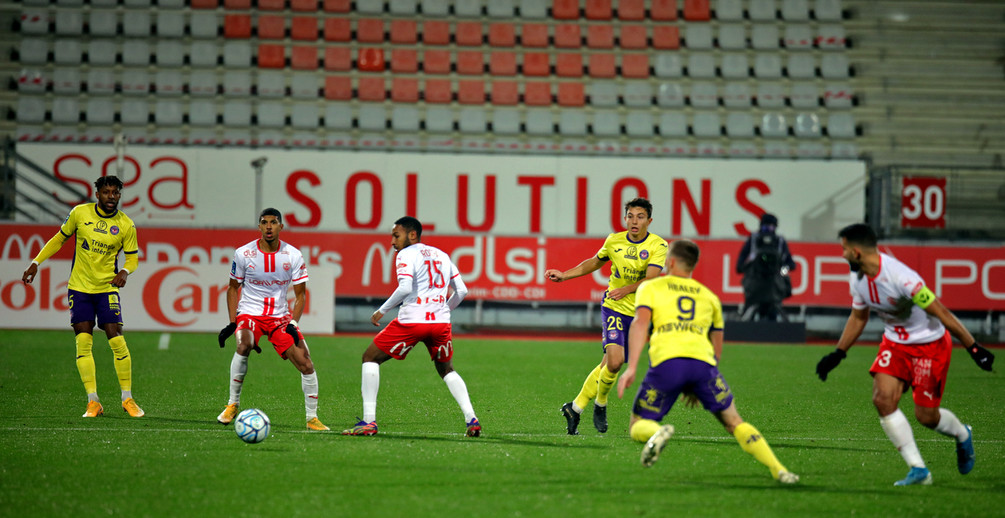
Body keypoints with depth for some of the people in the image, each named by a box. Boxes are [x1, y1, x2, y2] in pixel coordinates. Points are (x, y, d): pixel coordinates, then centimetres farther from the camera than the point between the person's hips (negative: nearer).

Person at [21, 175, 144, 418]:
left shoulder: (126, 225, -5)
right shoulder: (80, 213, -2)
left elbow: (133, 257, 4)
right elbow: (59, 238, 11)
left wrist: (125, 271, -18)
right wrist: (36, 262, 9)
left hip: (107, 288, -1)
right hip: (79, 287, 1)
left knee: (117, 341, -9)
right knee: (83, 342, -6)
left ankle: (127, 399, 4)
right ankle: (93, 402, -3)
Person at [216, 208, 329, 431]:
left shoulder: (293, 256, -5)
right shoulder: (243, 254, -6)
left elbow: (300, 294, 2)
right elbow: (233, 288, 6)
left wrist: (292, 323, -13)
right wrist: (232, 323, -4)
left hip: (281, 316, 2)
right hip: (250, 313, -2)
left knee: (306, 364, -10)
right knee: (244, 346, -34)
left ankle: (312, 418, 5)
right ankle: (233, 404, -18)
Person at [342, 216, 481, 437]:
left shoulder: (406, 255, -1)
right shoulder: (442, 255, 20)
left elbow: (405, 288, -17)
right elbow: (462, 290, 17)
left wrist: (382, 311, -7)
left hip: (412, 320, -6)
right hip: (441, 322, 6)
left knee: (370, 358, 9)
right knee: (446, 369, 27)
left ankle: (369, 421, -1)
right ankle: (471, 419, 8)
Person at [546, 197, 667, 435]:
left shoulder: (658, 246, -7)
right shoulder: (614, 241, 1)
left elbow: (651, 278, -19)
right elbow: (594, 262, 20)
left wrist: (626, 290, -33)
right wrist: (564, 275, 16)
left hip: (637, 313, 1)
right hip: (613, 308, -1)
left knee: (608, 365, 5)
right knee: (614, 361, -20)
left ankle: (575, 408, 22)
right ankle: (600, 404, 5)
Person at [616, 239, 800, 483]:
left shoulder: (650, 287, 20)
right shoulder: (708, 296, 31)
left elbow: (640, 323, 2)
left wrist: (631, 367, -6)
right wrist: (698, 385, 37)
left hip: (666, 362, -2)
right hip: (703, 362, 2)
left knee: (638, 426, 9)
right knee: (734, 422, 12)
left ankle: (657, 433, -27)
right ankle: (778, 470, -3)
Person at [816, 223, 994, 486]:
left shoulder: (900, 277, -31)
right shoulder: (857, 277, -6)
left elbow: (941, 313, -26)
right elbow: (858, 317, 14)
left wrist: (973, 347, -23)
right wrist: (837, 354, 13)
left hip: (930, 343, -6)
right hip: (895, 342, 7)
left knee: (926, 415, -3)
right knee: (883, 398, -15)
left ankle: (963, 435, 34)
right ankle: (918, 470, -8)